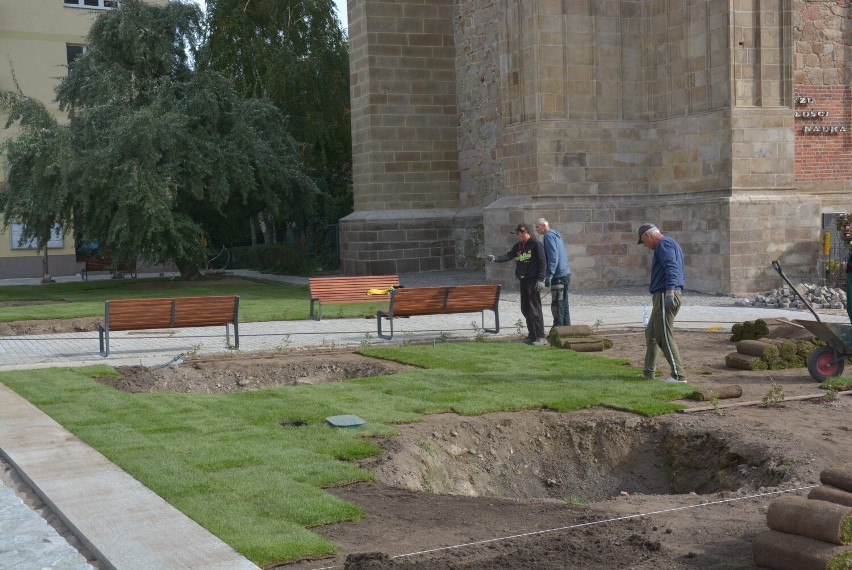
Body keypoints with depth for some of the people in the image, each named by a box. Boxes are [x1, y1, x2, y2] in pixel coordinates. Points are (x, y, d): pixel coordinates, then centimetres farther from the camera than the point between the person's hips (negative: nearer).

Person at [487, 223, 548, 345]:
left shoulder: (536, 244, -8)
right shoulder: (518, 246, 15)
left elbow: (542, 262, -12)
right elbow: (508, 256, 5)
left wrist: (540, 280, -18)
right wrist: (496, 258, -14)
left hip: (533, 280, -8)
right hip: (523, 280, 8)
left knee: (535, 309, -10)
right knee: (525, 309, 10)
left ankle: (540, 336, -8)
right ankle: (532, 335, 19)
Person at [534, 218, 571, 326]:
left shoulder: (549, 236, -10)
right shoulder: (556, 234, 19)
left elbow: (553, 256, -19)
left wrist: (549, 275, -23)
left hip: (558, 276, -10)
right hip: (565, 273, 10)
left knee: (556, 306, -8)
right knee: (563, 305, 14)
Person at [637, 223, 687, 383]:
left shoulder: (664, 244, -10)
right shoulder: (671, 244, 23)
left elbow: (671, 268, -24)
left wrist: (669, 292, -31)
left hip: (665, 296, -11)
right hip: (662, 297, 11)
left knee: (665, 337, -8)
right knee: (651, 333, 18)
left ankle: (679, 375, -7)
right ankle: (648, 372, 24)